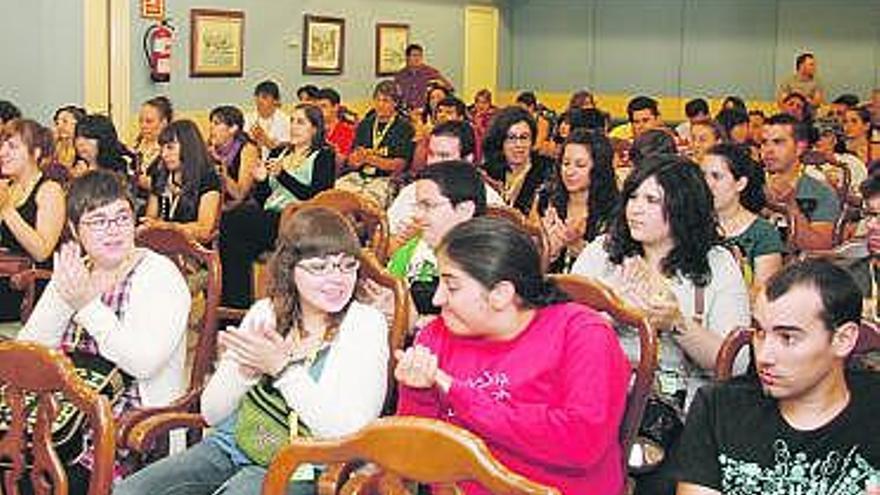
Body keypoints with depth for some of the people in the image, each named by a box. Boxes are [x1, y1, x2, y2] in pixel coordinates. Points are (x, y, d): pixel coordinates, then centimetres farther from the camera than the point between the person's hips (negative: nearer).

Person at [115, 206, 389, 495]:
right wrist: (245, 371, -12)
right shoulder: (264, 312, 8)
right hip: (229, 445, 5)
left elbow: (345, 431, -16)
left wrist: (282, 368, -17)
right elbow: (212, 413, 8)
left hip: (293, 468, -5)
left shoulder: (366, 325, -5)